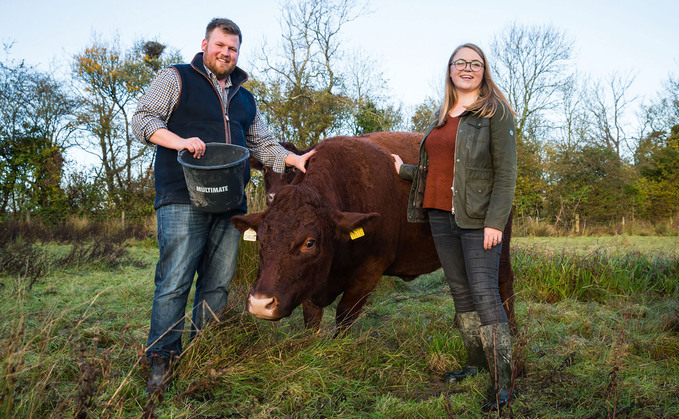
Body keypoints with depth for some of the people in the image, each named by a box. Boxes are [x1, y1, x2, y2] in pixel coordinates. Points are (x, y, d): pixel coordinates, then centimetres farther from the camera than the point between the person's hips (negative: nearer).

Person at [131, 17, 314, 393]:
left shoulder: (245, 99, 25)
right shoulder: (175, 79, 9)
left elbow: (262, 145, 27)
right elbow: (142, 119, 0)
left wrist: (293, 160, 11)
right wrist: (178, 141, -17)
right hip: (182, 198, -5)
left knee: (218, 284, 6)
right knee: (174, 281, -7)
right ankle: (161, 360, 4)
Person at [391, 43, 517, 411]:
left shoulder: (495, 111, -1)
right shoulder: (442, 116, 18)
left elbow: (506, 172, -8)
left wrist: (495, 221, -16)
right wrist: (405, 170, 30)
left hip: (478, 218, -6)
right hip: (440, 216, 6)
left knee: (484, 293, -9)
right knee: (460, 291, 11)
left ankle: (503, 381, -1)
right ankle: (475, 362, 25)